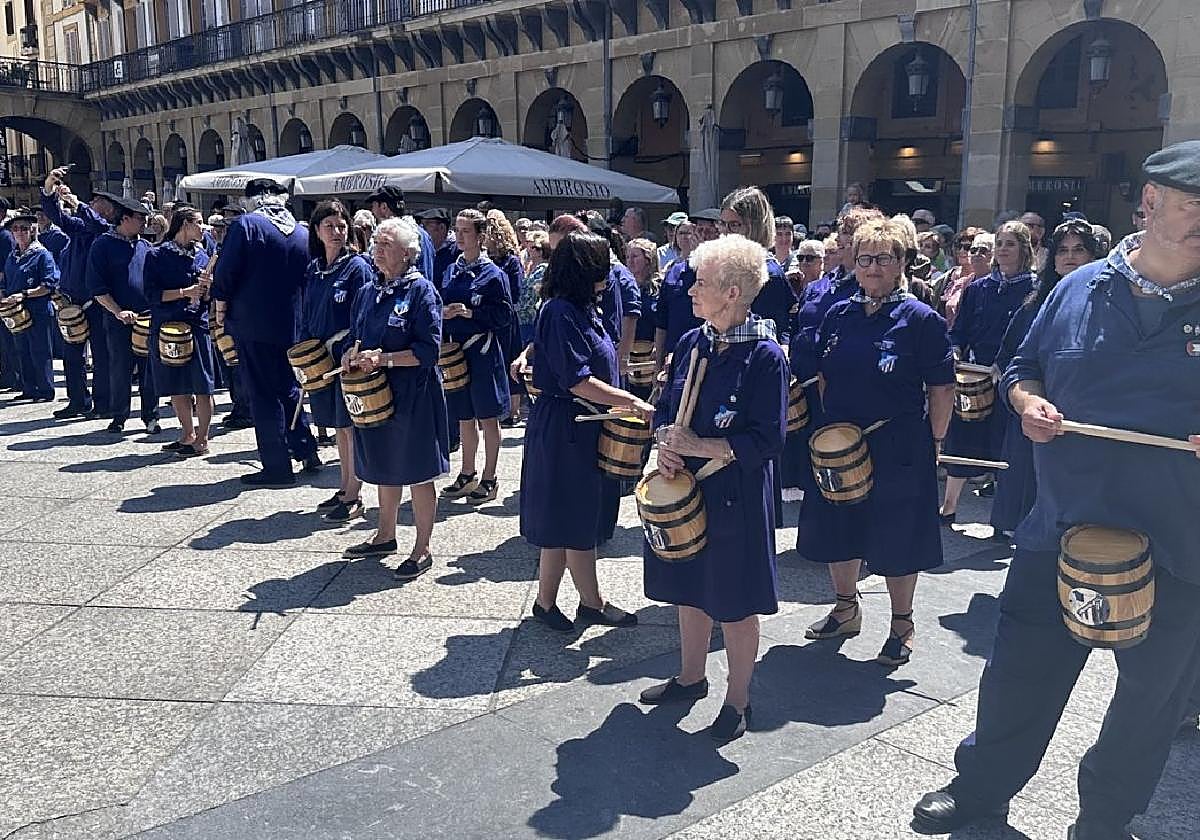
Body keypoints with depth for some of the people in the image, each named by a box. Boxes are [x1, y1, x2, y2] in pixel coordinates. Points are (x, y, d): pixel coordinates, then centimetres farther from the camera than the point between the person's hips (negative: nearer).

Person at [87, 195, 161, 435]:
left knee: (150, 370, 4)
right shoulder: (103, 244, -2)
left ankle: (151, 416, 13)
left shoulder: (145, 246, 12)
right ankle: (119, 417, 16)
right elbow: (96, 287, -7)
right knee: (120, 370, 4)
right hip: (120, 322, -3)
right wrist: (118, 311, -15)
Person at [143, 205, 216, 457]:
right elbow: (152, 294, -6)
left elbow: (208, 299, 11)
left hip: (197, 325, 1)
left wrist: (207, 287, -9)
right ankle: (188, 435, 24)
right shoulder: (157, 255, 2)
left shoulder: (202, 255, 11)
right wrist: (185, 292, -12)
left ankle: (201, 440, 6)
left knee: (201, 387, -3)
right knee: (175, 387, 9)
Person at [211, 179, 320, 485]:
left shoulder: (245, 225, -7)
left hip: (252, 323, -5)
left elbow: (225, 272, -10)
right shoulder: (302, 231, 8)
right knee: (290, 388, 19)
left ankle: (277, 467, 3)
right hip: (292, 323, 5)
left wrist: (221, 307, 3)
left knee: (262, 394, 1)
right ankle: (307, 452, 21)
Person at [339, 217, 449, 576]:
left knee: (417, 474, 2)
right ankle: (385, 536, 35)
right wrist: (352, 355, -4)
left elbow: (429, 349, -16)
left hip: (413, 396, -7)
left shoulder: (421, 290, -10)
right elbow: (355, 338, 18)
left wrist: (384, 358, -22)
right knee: (385, 469, 19)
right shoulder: (367, 293, 10)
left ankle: (422, 551, 13)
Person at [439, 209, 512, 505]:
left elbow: (505, 314, -11)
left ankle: (489, 480, 14)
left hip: (483, 352, -6)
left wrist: (470, 313, -19)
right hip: (455, 350, 6)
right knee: (463, 417, 14)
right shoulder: (452, 272, 11)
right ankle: (467, 475, 27)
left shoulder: (493, 274, -7)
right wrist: (443, 313, -1)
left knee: (487, 417, 3)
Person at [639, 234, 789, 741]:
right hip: (683, 488, 6)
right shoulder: (691, 343, 3)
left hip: (736, 498, -6)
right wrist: (666, 442, -10)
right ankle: (690, 678, 40)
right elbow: (665, 409, 11)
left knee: (735, 604, 8)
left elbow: (767, 441, -17)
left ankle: (737, 701, 27)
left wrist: (700, 447, -20)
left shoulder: (765, 356, -15)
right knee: (689, 590, 20)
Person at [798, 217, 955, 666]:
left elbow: (942, 389, -7)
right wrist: (827, 426, 8)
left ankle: (902, 625, 25)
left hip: (898, 451, -5)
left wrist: (932, 443, -7)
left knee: (896, 542, 6)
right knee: (837, 529, 15)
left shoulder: (921, 319, -8)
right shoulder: (838, 314, 5)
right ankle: (846, 609, 37)